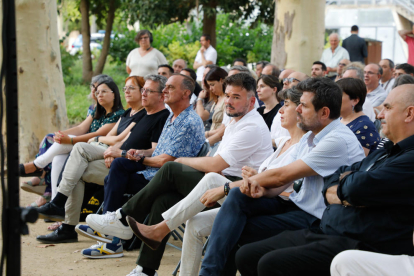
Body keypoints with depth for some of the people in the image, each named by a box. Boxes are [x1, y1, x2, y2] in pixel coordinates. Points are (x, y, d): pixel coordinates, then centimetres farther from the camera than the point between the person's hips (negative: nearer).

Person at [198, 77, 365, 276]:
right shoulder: (310, 137, 13)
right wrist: (261, 189, -13)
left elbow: (283, 175, -18)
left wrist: (252, 181, -4)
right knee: (237, 197, -13)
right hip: (295, 204, 8)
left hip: (315, 219, -8)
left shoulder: (338, 140, -19)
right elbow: (284, 180, 9)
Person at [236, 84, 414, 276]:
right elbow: (329, 187, 19)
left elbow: (358, 188, -22)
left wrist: (346, 181, 3)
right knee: (246, 256, 1)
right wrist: (345, 196, -5)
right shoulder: (383, 152, 21)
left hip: (360, 245, -10)